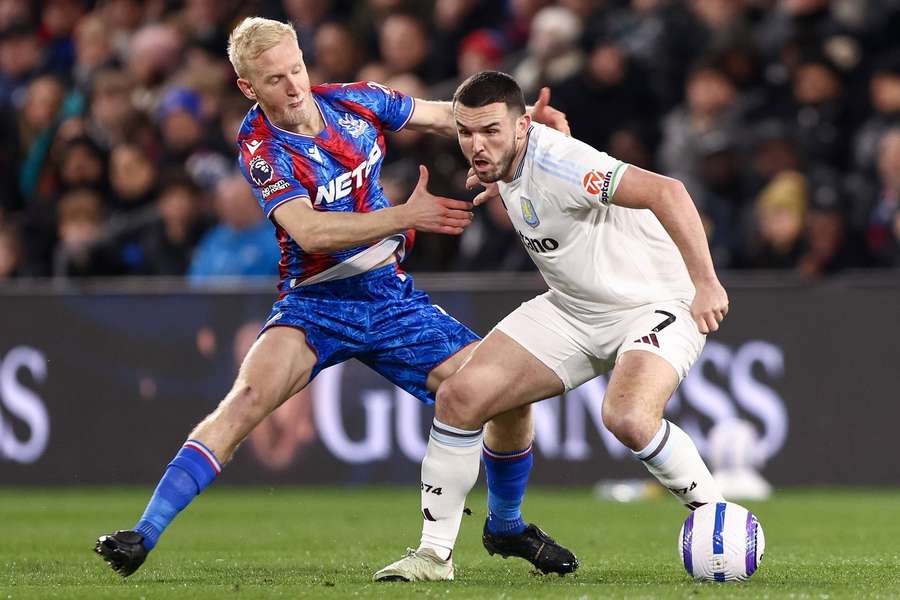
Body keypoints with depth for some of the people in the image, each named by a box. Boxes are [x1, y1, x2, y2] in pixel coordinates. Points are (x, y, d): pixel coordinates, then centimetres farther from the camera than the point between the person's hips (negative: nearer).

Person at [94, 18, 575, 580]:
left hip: (392, 296, 4)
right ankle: (143, 537, -28)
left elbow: (446, 115, 13)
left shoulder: (355, 101, -2)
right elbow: (310, 231, -27)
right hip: (315, 304, -4)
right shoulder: (261, 149, -15)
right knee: (249, 396, -28)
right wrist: (406, 215, -31)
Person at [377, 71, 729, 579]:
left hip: (654, 304, -8)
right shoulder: (508, 163, -2)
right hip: (572, 310, 8)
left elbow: (666, 192, -37)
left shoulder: (557, 165, -28)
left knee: (628, 419, -36)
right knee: (459, 397, -6)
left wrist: (705, 283, -39)